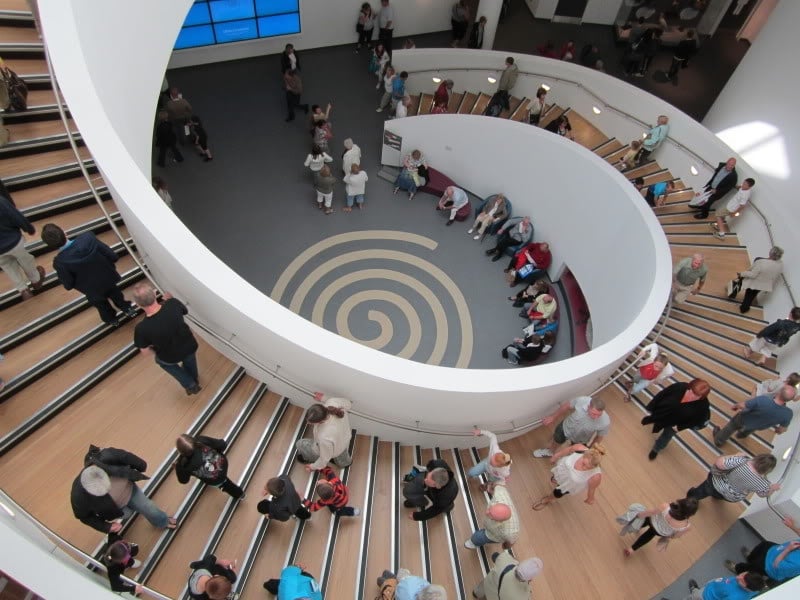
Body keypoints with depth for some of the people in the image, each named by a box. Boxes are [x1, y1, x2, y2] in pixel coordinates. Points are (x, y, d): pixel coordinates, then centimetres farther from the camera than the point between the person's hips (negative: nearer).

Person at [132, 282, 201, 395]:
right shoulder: (173, 304, -31)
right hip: (191, 348, 2)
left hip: (171, 358, -1)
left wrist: (154, 350, 8)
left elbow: (145, 352, -15)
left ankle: (190, 385, 42)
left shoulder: (142, 328, -34)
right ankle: (194, 378, 62)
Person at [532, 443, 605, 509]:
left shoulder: (595, 476, -43)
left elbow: (592, 488, -19)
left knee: (557, 493, 26)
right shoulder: (579, 448, -40)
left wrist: (590, 498, 3)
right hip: (563, 468, 2)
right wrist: (555, 457, 4)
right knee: (554, 480, 35)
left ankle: (548, 499, 61)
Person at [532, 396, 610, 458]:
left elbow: (599, 437, -15)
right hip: (565, 427, 1)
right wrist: (553, 417, -3)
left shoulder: (605, 422, -38)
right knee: (556, 440, 29)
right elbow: (567, 406, -16)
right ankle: (549, 451, 62)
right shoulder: (581, 400, -39)